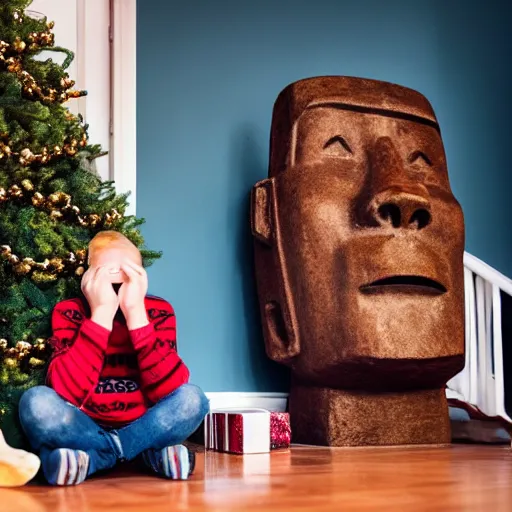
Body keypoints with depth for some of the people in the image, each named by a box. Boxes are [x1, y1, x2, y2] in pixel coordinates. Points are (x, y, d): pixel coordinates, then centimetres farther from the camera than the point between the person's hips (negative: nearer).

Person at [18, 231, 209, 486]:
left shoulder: (158, 311, -9)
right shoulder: (69, 312, -11)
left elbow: (168, 390, -24)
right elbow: (66, 393, -27)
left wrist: (135, 312, -29)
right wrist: (101, 313, -31)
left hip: (141, 428, 1)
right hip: (85, 430, -1)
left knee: (192, 399, -25)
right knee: (36, 402, -28)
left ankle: (87, 458, -17)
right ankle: (151, 453, -19)